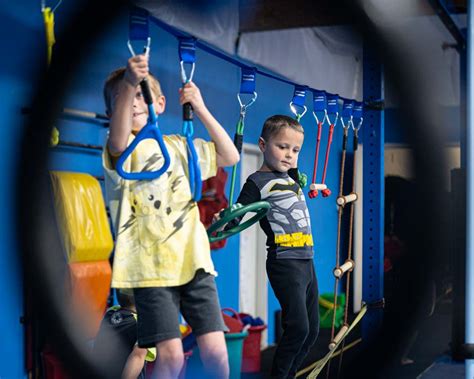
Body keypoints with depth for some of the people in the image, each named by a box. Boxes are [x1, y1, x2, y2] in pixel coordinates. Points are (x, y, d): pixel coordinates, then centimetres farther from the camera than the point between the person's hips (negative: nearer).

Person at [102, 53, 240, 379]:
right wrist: (126, 85, -41)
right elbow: (118, 143, -25)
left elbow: (230, 157, 14)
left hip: (194, 260, 5)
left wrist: (201, 109, 5)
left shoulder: (179, 146, 17)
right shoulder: (122, 150, 0)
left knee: (215, 351, 1)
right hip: (151, 267, -4)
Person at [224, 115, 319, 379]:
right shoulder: (258, 181, -5)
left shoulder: (293, 178, 16)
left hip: (307, 262, 8)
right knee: (298, 327, -14)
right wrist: (223, 223, -33)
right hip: (284, 264, -8)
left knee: (312, 329, 11)